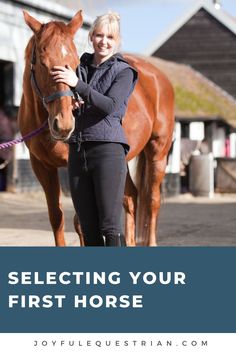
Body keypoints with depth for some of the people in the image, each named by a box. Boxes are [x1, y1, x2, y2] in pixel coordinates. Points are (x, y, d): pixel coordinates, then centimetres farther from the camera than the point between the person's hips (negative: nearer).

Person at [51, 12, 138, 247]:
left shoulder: (124, 72, 0)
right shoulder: (79, 67, 14)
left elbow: (111, 106, -16)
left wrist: (78, 84, -25)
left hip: (108, 149, -5)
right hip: (77, 150, 5)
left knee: (109, 227, -10)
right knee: (89, 229, 6)